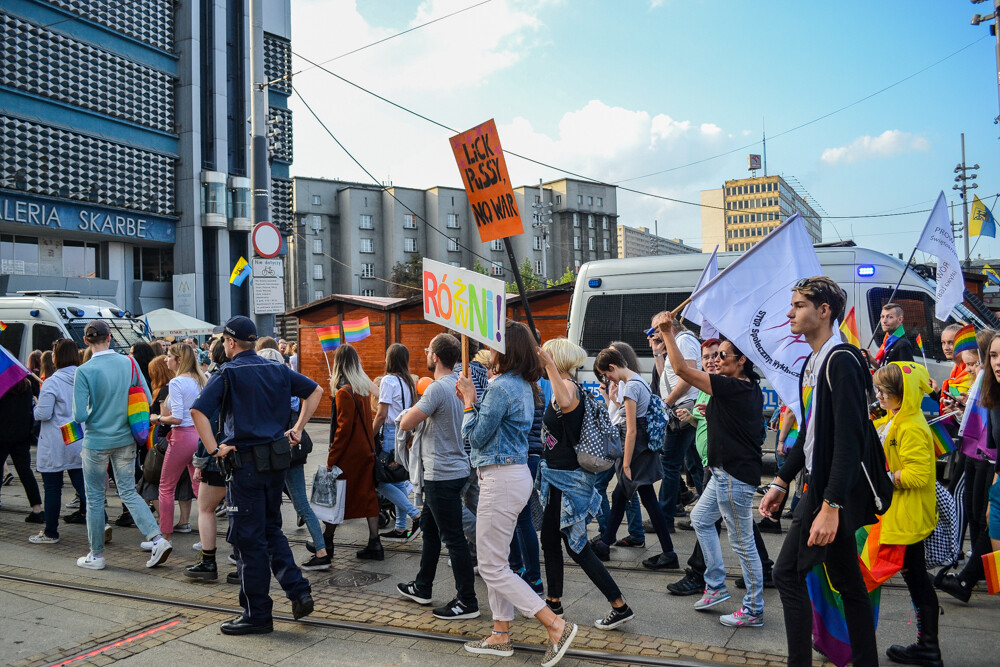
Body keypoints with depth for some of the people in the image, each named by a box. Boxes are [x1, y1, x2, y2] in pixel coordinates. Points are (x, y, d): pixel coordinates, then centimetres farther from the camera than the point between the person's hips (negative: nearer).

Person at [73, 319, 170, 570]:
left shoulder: (84, 371, -14)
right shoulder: (129, 363, -3)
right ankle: (158, 539, 0)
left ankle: (96, 555, 21)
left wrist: (93, 415, 6)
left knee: (95, 497, 10)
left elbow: (79, 415, -17)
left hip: (97, 441, -4)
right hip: (125, 439, 4)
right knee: (128, 492, 13)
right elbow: (147, 399, 2)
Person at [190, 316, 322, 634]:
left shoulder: (228, 374, -9)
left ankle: (257, 614, 11)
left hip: (246, 463, -6)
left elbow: (198, 411, -23)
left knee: (248, 538, 3)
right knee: (271, 528, 21)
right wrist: (297, 429, 16)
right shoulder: (278, 370, 8)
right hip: (277, 459, 6)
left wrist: (214, 448, -16)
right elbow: (315, 390, 16)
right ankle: (298, 590, 13)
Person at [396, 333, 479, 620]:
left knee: (452, 537, -3)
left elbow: (406, 423, -17)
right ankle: (422, 587, 35)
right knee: (430, 529, 22)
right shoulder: (458, 383, 8)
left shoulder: (438, 388, -21)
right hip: (451, 470, 10)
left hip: (443, 475, -10)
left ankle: (467, 601, 5)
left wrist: (413, 411, 2)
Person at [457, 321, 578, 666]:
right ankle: (501, 636, 26)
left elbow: (476, 436, -15)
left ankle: (556, 625, -2)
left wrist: (469, 399, -5)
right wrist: (472, 399, 7)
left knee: (492, 567, -2)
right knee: (496, 562, 17)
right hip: (514, 473, 10)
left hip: (501, 479, -10)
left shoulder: (501, 387, -20)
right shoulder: (523, 386, 11)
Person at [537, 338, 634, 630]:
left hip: (567, 479, -10)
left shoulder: (569, 386, -20)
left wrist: (549, 364, -46)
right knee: (549, 540, 19)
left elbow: (566, 402, -45)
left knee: (577, 546, -3)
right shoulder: (564, 388, 9)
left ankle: (620, 607, 4)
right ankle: (554, 601, 33)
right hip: (557, 477, 10)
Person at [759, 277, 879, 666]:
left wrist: (830, 505, -27)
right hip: (820, 487, 9)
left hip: (836, 494, -9)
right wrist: (781, 482, 19)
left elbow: (850, 440, -24)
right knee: (847, 583, 14)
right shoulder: (813, 363, 12)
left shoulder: (841, 361, -18)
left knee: (788, 574, -3)